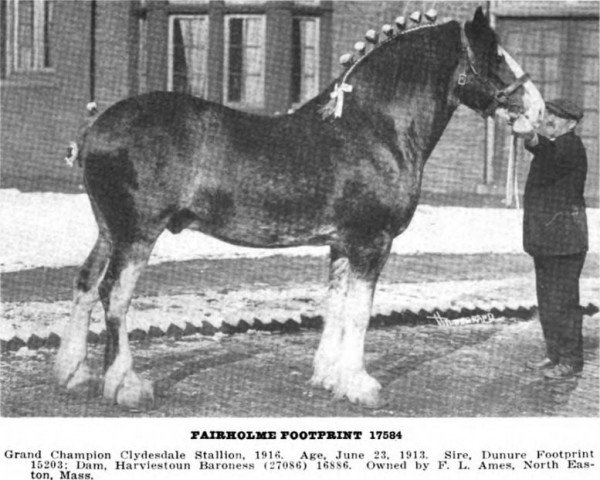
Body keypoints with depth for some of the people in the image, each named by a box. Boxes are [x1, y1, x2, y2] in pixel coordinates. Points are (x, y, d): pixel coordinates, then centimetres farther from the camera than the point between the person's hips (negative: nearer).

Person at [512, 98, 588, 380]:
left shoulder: (570, 146, -13)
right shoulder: (551, 147, 18)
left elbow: (550, 151, -38)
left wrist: (531, 138, -57)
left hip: (564, 241, -10)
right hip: (545, 240, 10)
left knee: (563, 301, -6)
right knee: (547, 301, 14)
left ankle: (571, 361, 1)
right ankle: (555, 354, 23)